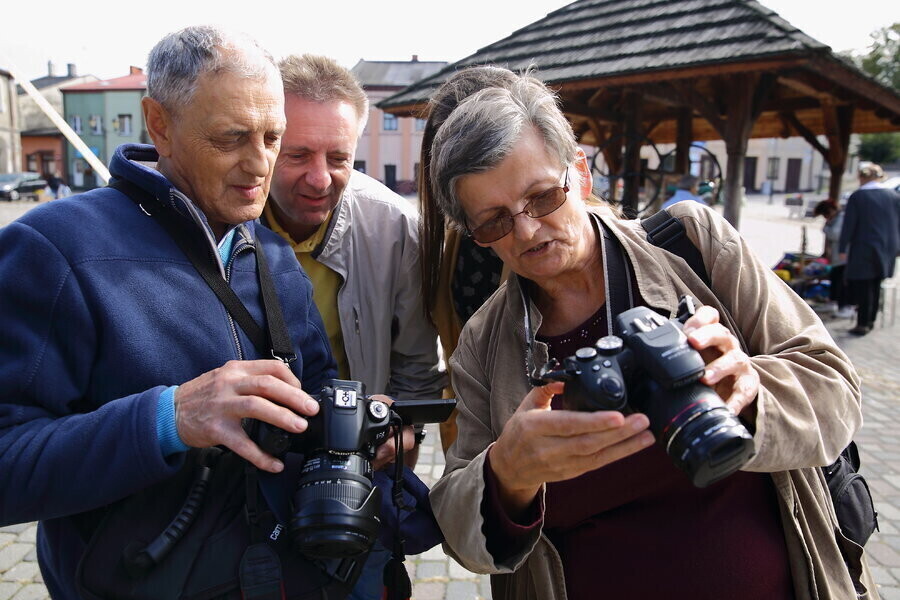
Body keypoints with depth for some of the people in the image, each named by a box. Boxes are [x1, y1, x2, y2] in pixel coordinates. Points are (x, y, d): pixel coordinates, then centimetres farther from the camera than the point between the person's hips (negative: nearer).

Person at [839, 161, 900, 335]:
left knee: (862, 287, 1)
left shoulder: (857, 197, -10)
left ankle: (863, 324, 3)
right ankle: (870, 320, 25)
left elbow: (849, 225, -10)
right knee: (875, 286, 16)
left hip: (864, 250, -5)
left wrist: (843, 248, -4)